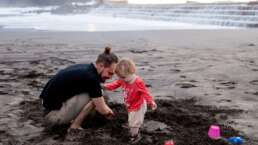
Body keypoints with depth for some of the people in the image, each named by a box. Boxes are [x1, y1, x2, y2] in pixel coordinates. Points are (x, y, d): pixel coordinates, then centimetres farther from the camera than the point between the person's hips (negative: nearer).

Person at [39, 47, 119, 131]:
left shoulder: (84, 68, 5)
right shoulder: (91, 78, -22)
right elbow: (102, 110, -12)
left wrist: (106, 109, 22)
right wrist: (109, 112, 9)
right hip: (53, 115, -9)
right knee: (93, 96, -16)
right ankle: (74, 127, -6)